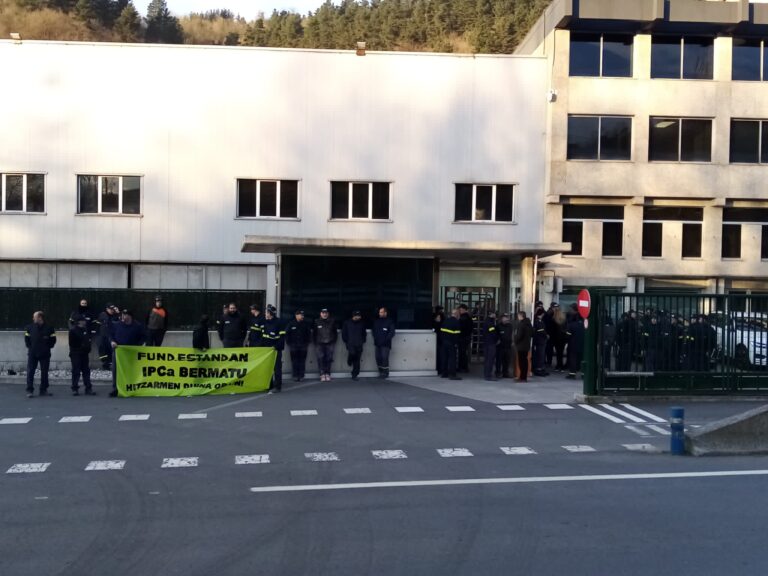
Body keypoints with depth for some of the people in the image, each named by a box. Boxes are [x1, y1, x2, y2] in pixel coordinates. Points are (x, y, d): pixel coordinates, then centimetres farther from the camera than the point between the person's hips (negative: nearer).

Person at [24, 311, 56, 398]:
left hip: (45, 354, 0)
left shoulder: (49, 328, -1)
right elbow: (26, 338, 10)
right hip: (32, 354, 0)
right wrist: (29, 346, 1)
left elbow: (53, 339, 4)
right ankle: (30, 390, -2)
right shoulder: (29, 328, 3)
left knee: (44, 372, 7)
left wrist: (48, 347, -2)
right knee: (30, 372, -6)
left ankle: (43, 390, 16)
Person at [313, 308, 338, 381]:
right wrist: (315, 343, 5)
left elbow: (335, 333, 14)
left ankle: (327, 374, 4)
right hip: (320, 344, -1)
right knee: (321, 358, -9)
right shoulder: (316, 322, 5)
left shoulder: (332, 322, 7)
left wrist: (334, 341, 7)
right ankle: (322, 374, -6)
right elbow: (314, 333, 10)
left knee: (329, 359, -2)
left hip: (330, 344, 1)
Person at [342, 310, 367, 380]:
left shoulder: (361, 324, 11)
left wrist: (363, 341, 8)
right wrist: (346, 341, -1)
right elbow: (343, 333, 7)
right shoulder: (347, 323, 4)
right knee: (352, 353, -28)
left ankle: (354, 375, 8)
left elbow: (364, 334, 21)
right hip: (350, 343, -3)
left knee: (357, 360, 0)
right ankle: (350, 361, 7)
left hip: (359, 345, 3)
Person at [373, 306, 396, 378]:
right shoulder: (376, 321, 13)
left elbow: (392, 332, -7)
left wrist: (385, 339, -15)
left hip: (386, 344, -5)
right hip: (378, 344, 5)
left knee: (384, 358, -10)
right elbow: (374, 331, 19)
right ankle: (381, 372, 15)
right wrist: (375, 339, 4)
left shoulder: (390, 321, -3)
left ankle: (385, 373, 0)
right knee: (378, 358, 4)